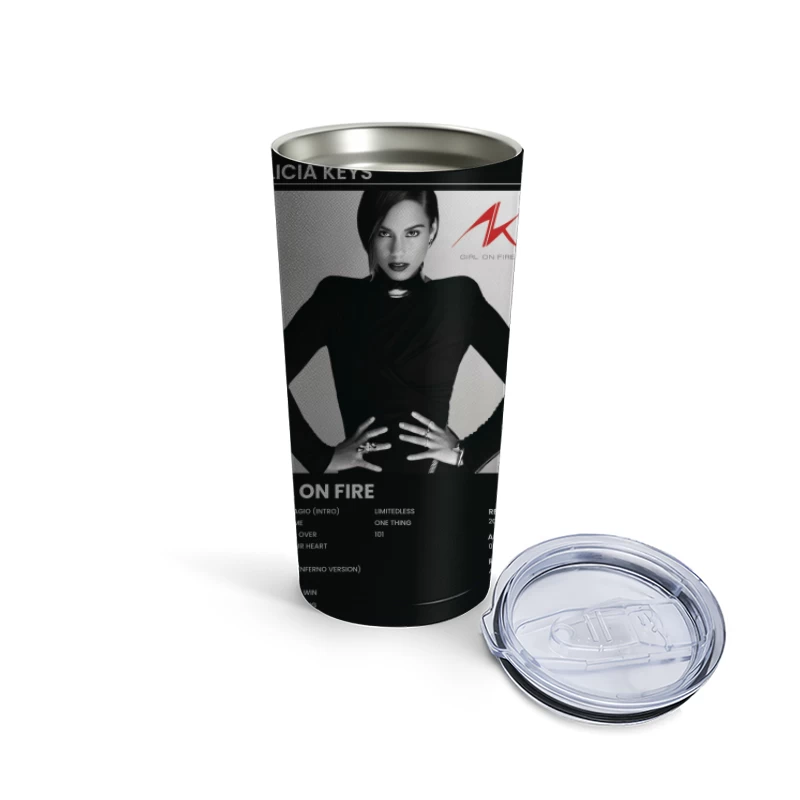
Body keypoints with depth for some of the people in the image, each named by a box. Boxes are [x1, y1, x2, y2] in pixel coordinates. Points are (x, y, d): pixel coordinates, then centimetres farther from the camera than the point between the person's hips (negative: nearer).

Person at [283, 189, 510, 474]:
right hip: (360, 471, 1)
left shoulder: (459, 298, -7)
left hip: (434, 470, 0)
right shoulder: (336, 297, -5)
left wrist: (468, 453, -11)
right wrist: (322, 457, -11)